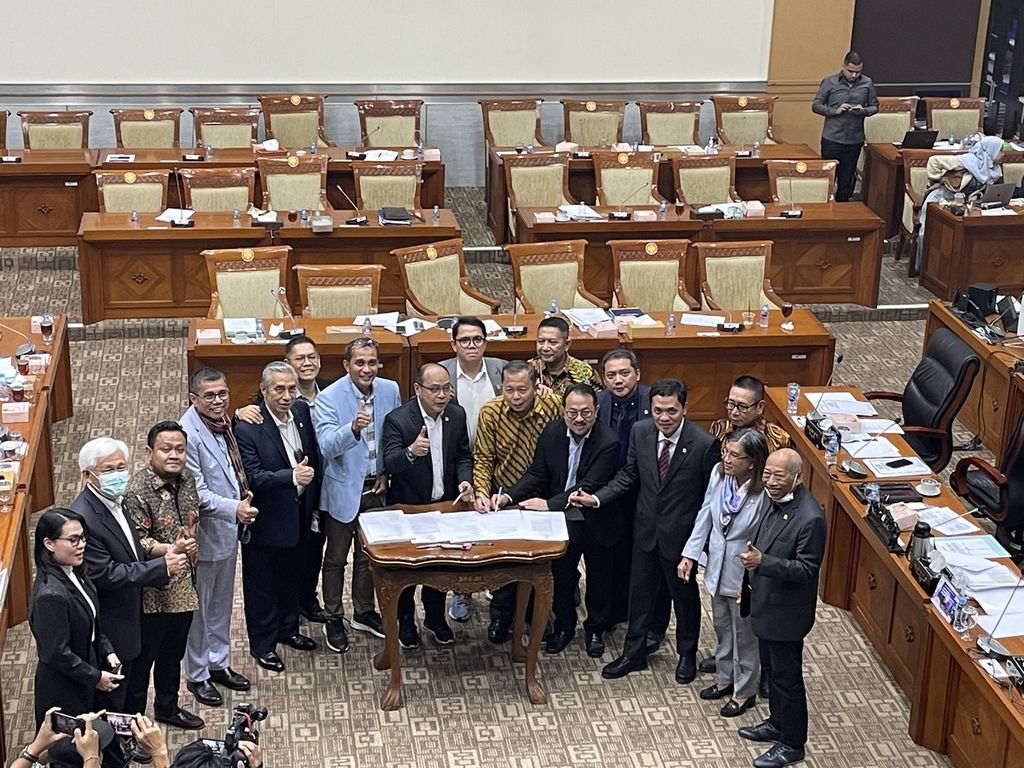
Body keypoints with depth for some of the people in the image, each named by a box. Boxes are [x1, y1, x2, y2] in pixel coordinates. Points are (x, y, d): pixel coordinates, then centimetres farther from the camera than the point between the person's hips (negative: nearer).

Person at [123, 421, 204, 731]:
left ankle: (168, 707, 43)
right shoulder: (138, 490, -22)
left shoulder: (187, 479, 1)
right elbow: (136, 542, -24)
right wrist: (171, 550, -36)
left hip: (183, 588, 7)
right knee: (142, 658, 9)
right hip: (152, 592, -7)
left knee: (173, 653, 24)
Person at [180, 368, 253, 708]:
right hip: (204, 533, -8)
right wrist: (234, 509, -32)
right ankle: (197, 676, 22)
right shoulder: (189, 432, -24)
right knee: (199, 608, 8)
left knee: (221, 603, 22)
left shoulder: (222, 422, 3)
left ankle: (219, 663, 37)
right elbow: (195, 493, -25)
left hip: (228, 530, 9)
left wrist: (243, 496, 6)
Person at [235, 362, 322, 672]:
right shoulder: (247, 428, -24)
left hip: (299, 514, 6)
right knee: (262, 583, 11)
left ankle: (288, 628, 44)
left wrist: (313, 502, 11)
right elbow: (252, 478, -27)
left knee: (293, 576, 23)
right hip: (266, 520, -6)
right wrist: (292, 476, -40)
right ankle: (262, 644, 27)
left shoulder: (302, 411, -4)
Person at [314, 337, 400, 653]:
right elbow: (327, 447, -29)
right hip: (343, 490, -4)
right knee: (336, 558, 9)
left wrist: (387, 473, -1)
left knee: (368, 555, 19)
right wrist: (353, 428, -47)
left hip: (376, 487, 4)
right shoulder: (329, 398, -19)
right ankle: (334, 620, 24)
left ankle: (364, 612, 36)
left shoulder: (390, 390, -5)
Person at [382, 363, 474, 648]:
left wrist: (465, 480, -14)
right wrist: (410, 452, -51)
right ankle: (405, 621, 32)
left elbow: (463, 456, 5)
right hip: (408, 507, -4)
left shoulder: (457, 415, -6)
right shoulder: (397, 419, -21)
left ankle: (435, 616, 39)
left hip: (445, 504, 4)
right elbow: (388, 464, -30)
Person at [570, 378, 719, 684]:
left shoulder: (704, 444, -23)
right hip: (646, 529, 4)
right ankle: (634, 653, 37)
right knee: (640, 592, 18)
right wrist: (596, 498, -9)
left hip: (682, 533, -4)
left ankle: (687, 655, 40)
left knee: (685, 595, 18)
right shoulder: (640, 432, -9)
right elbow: (629, 475, 2)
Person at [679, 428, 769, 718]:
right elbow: (705, 515, 1)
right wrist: (690, 554, 1)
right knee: (722, 627, 25)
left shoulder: (764, 494, -29)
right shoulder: (719, 474, -13)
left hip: (744, 575, -6)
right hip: (717, 568, 6)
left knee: (744, 634, 15)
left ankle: (745, 692, 36)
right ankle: (724, 679, 48)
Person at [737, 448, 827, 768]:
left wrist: (762, 562, -36)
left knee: (787, 678, 7)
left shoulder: (809, 518, -28)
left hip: (785, 612, -8)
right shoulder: (778, 501, 0)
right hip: (767, 604, 8)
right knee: (774, 670, 24)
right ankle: (777, 723, 43)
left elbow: (806, 569, -26)